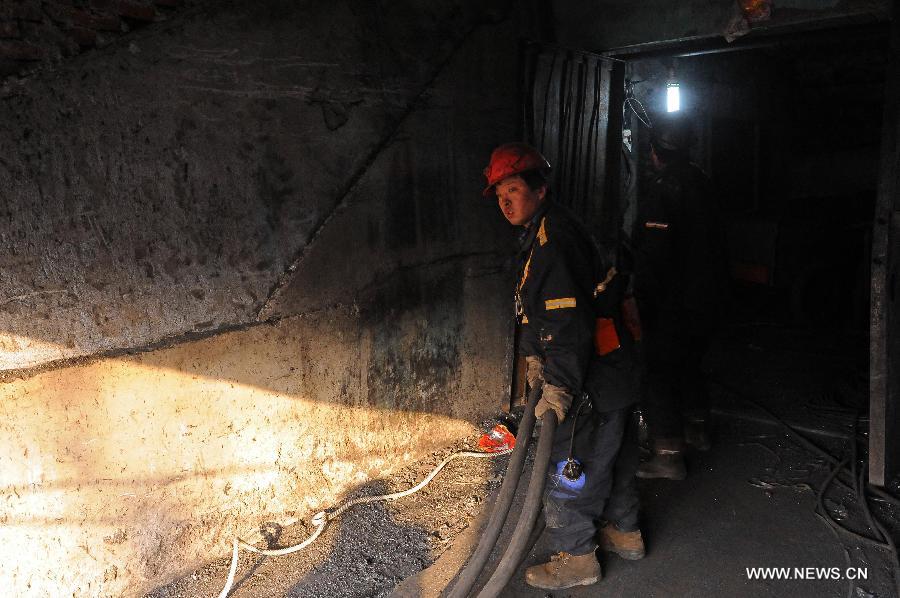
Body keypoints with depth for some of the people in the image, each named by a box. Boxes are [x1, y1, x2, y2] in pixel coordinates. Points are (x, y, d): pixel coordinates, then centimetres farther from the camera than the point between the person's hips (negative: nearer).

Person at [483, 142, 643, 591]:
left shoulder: (553, 239, -23)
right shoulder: (542, 233, 12)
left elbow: (572, 321, -30)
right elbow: (535, 307, 19)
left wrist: (561, 386, -30)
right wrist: (534, 355, 13)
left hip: (592, 384, -11)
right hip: (614, 370, 11)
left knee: (569, 470, 3)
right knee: (613, 455, 25)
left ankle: (576, 557, 21)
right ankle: (623, 532, 43)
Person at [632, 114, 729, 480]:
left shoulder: (660, 195, -21)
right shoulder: (700, 184, 6)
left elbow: (652, 261, -27)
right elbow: (714, 242, 14)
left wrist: (642, 307, -21)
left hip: (672, 306, -9)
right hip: (708, 296, 9)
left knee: (660, 377, 0)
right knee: (689, 366, 25)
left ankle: (668, 456, 4)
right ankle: (697, 429, 41)